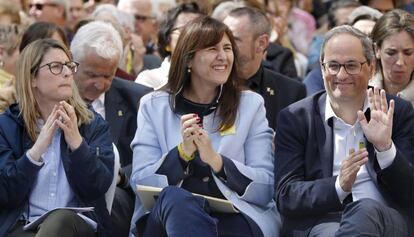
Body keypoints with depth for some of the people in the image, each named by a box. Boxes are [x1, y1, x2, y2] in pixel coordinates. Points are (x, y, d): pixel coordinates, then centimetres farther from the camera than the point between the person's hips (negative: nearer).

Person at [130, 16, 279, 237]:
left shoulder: (251, 104, 10)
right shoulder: (153, 105, 11)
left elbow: (265, 189, 2)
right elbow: (140, 182, 2)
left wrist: (216, 161, -14)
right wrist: (181, 153, -15)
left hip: (236, 216, -1)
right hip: (171, 212, 2)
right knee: (174, 198, -34)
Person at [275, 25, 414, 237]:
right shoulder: (295, 118, 9)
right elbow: (286, 197, 0)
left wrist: (385, 147, -14)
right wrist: (339, 186, -19)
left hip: (388, 219, 2)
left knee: (367, 208, -36)